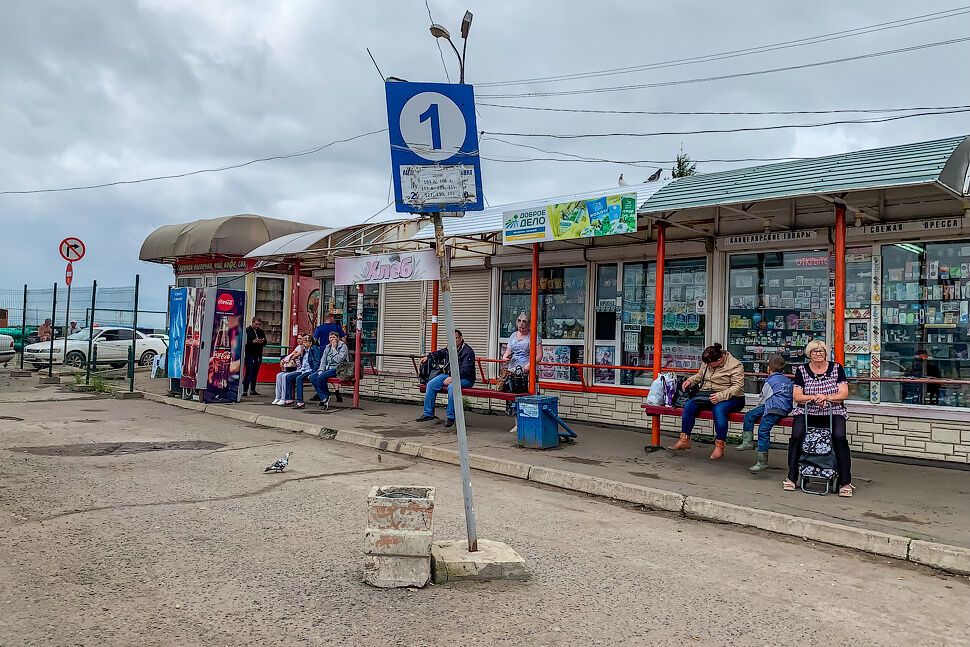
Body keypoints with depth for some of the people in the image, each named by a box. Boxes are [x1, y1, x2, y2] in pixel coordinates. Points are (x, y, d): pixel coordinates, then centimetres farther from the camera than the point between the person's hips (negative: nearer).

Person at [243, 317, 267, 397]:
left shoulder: (261, 331, 14)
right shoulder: (247, 331, -3)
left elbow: (265, 343, 15)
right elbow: (245, 342, -11)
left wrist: (262, 341, -6)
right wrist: (253, 342, -23)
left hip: (258, 355, 5)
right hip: (250, 355, -5)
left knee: (255, 374, 7)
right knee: (248, 374, -8)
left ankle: (252, 390, 12)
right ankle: (245, 390, -5)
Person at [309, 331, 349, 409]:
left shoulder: (343, 346, -3)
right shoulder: (327, 347, 18)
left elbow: (338, 360, -15)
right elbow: (323, 360, 13)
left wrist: (334, 348, -9)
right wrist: (321, 370, -4)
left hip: (337, 368, -7)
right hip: (327, 368, 7)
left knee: (321, 377, -30)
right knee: (312, 377, -17)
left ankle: (326, 396, -8)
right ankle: (324, 398, -18)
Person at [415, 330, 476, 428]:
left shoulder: (467, 352, -15)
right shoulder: (449, 348, 10)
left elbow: (465, 370, -24)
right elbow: (439, 353, 34)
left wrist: (453, 378, -32)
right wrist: (428, 357, 19)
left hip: (464, 379, -8)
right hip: (448, 375, 8)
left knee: (452, 386, -37)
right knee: (431, 384, -6)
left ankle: (450, 417, -25)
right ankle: (428, 413, 1)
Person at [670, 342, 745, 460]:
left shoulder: (735, 365, -12)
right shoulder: (707, 363, 9)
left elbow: (738, 387, -19)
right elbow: (700, 375, 25)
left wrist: (720, 396, -30)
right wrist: (690, 381, 3)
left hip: (730, 398, -6)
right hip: (707, 395, 6)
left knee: (719, 409, -38)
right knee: (689, 405, -17)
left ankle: (719, 447, -29)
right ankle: (684, 440, -10)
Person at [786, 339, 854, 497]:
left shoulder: (837, 368, 5)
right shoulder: (801, 370, 5)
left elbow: (844, 394, -1)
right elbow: (797, 396, -1)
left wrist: (827, 397, -19)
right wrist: (814, 398, -19)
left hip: (833, 413, 0)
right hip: (806, 412, 0)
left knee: (840, 436, -28)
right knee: (796, 435, -26)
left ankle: (845, 482, -17)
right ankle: (791, 478, -15)